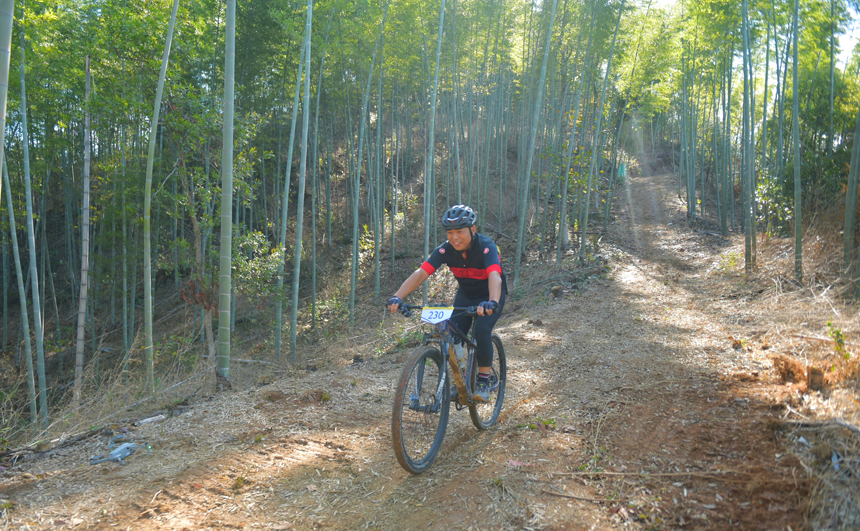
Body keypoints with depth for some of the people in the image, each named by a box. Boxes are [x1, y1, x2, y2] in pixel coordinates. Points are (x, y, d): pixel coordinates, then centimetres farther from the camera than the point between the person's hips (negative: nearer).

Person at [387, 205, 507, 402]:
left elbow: (495, 276, -48)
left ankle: (484, 379, -9)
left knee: (482, 329, -28)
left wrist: (492, 302, -68)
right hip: (465, 295, 4)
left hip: (489, 295, -4)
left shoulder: (486, 247, -31)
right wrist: (398, 297, -46)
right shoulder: (445, 250, -21)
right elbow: (420, 273, -31)